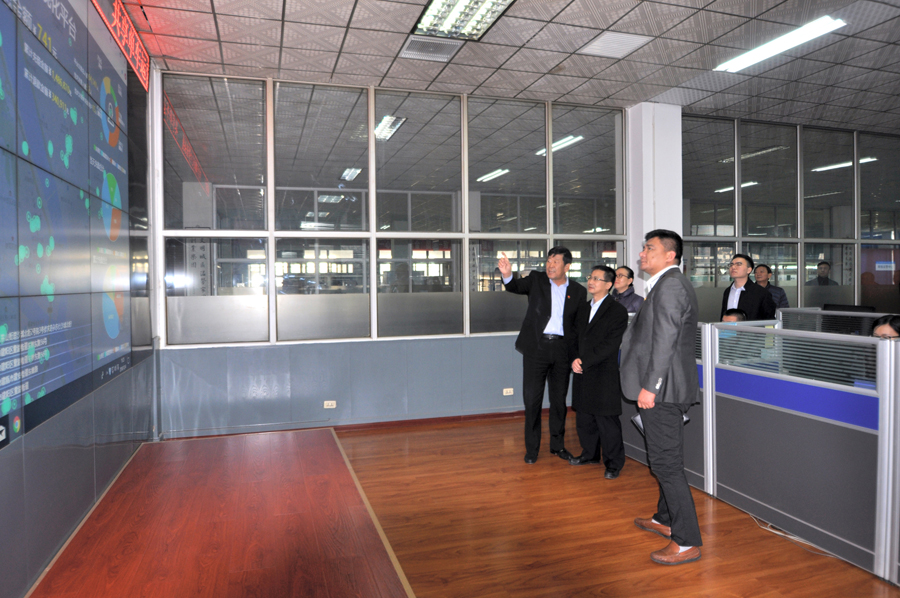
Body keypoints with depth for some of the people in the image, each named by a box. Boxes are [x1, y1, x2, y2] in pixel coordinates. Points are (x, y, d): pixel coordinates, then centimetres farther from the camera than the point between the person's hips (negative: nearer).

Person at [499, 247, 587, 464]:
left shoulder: (578, 291, 6)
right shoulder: (536, 279, 4)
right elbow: (516, 286, -10)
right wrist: (507, 275, -34)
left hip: (562, 348, 2)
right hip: (536, 346, -1)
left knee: (559, 399, 11)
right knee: (532, 398, 1)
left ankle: (557, 444, 27)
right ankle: (531, 448, 15)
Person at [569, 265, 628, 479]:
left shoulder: (618, 311, -8)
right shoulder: (583, 308, 15)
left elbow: (610, 345, -15)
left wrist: (585, 362, -16)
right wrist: (575, 359, -3)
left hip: (604, 375, -7)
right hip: (582, 374, 7)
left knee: (607, 421, 0)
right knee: (584, 418, 15)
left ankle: (614, 462, 15)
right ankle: (590, 453, 33)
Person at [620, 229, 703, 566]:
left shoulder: (670, 285, -15)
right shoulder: (669, 284, 17)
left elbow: (665, 340, -22)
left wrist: (649, 386, -23)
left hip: (660, 388, -11)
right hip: (666, 387, 11)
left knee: (666, 463, -4)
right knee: (666, 459, 21)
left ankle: (687, 542, 5)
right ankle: (665, 520, 36)